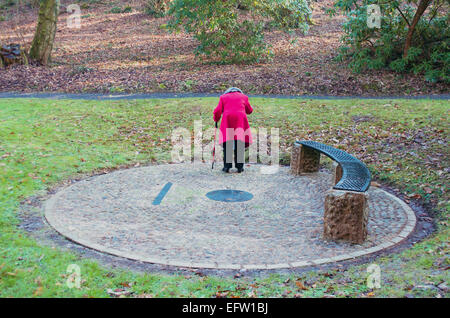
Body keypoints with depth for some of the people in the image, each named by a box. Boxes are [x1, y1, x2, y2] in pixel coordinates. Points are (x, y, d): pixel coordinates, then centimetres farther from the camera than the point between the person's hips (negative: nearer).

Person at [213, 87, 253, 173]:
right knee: (240, 143, 2)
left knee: (227, 143, 2)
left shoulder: (223, 97, 21)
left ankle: (227, 166, -4)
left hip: (227, 119, 0)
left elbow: (218, 111, 11)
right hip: (241, 118, 0)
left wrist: (216, 120, 27)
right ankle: (239, 166, -1)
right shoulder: (243, 97, 24)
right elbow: (249, 111, 29)